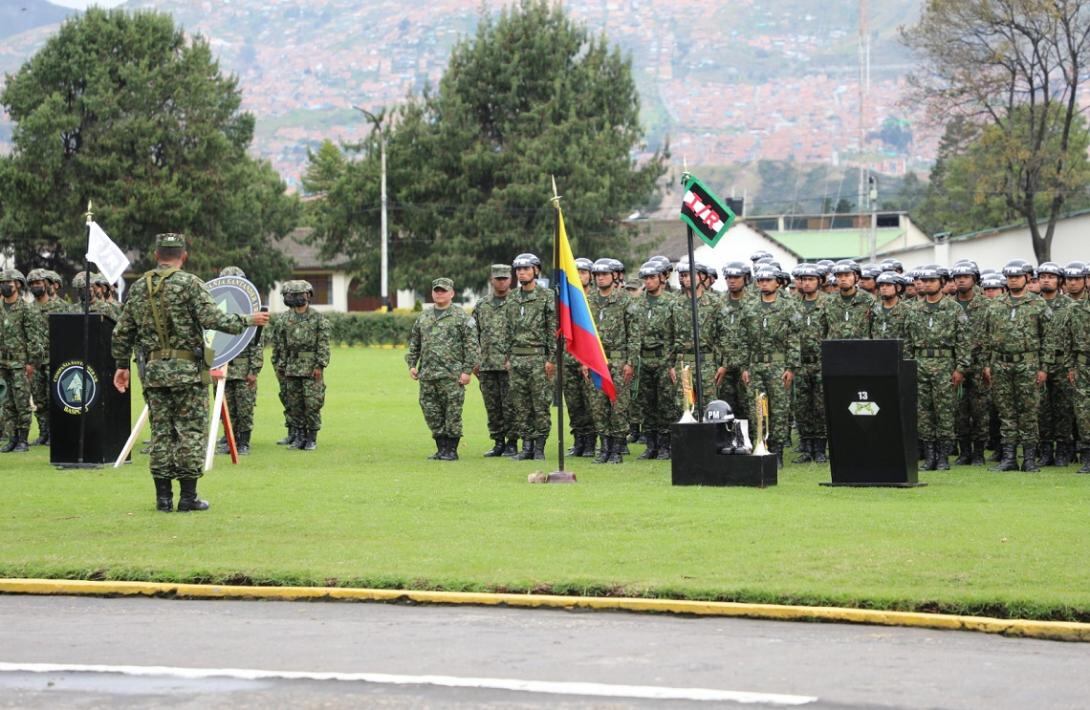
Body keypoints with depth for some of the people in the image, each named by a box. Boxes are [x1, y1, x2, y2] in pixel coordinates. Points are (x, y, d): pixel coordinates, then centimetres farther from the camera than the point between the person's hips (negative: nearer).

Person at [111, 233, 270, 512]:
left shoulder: (138, 288, 9)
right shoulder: (190, 283, -7)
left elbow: (123, 331, 13)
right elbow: (213, 320, -16)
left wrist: (122, 365, 23)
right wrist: (248, 321, -4)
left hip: (153, 371, 4)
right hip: (187, 369, -4)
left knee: (161, 432, 8)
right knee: (191, 431, 1)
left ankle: (163, 496, 7)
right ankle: (188, 496, -1)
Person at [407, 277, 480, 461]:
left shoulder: (461, 317, 0)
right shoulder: (423, 317, 16)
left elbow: (472, 345, -5)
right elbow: (414, 343, 23)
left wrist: (468, 370, -11)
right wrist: (412, 364, 11)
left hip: (452, 375, -5)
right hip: (427, 375, 5)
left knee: (452, 413, -4)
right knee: (431, 411, 5)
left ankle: (451, 450, 3)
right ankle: (441, 448, 14)